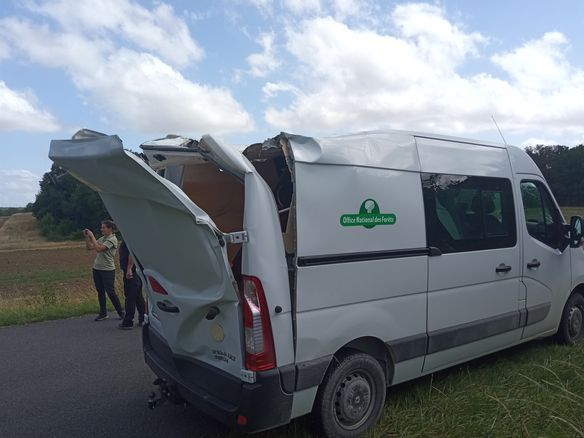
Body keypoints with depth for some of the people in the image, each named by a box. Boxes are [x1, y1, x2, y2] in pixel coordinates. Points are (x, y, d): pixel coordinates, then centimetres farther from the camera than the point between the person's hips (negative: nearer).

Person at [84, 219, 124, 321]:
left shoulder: (112, 239, -12)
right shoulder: (102, 238, 13)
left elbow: (99, 249, -23)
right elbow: (89, 247, 13)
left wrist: (92, 236, -16)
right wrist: (86, 236, 2)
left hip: (108, 270, -8)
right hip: (97, 268, 8)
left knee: (111, 292, -5)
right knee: (100, 292, 11)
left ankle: (121, 312, 8)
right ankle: (103, 313, 21)